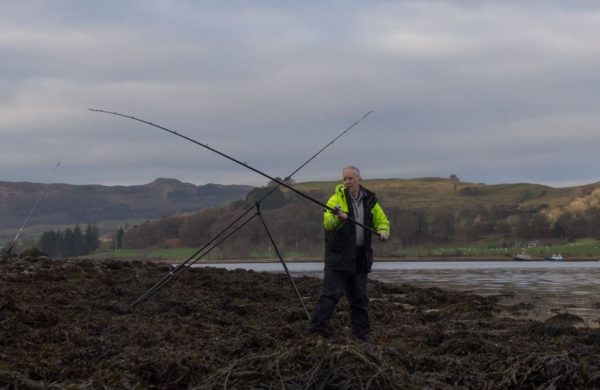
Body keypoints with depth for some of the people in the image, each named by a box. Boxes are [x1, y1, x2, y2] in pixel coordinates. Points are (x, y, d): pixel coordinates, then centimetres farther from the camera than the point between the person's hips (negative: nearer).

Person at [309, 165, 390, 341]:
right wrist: (337, 218, -42)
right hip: (338, 256, -5)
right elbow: (327, 223, -20)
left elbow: (382, 220, 18)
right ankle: (316, 329, -10)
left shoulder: (369, 200, 8)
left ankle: (362, 333, 20)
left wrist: (383, 231, -5)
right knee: (331, 293, -11)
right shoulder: (337, 199, -7)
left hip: (360, 258, 5)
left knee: (360, 297, 11)